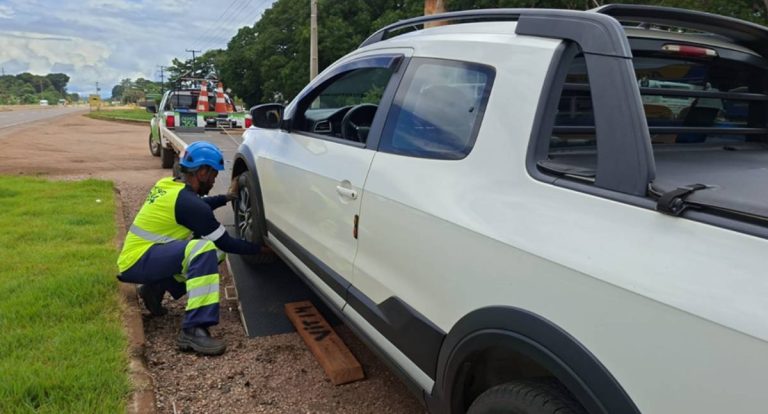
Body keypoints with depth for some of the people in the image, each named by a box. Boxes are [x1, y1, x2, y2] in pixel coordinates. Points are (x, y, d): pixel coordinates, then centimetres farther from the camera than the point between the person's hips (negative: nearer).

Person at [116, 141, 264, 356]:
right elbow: (226, 243, -13)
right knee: (205, 249, -32)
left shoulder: (168, 185, 7)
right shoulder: (188, 202, -19)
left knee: (213, 247, 11)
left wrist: (227, 197, 28)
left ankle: (157, 287, 14)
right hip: (137, 263, -10)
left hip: (137, 255, 10)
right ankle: (193, 331, -35)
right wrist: (261, 248, -1)